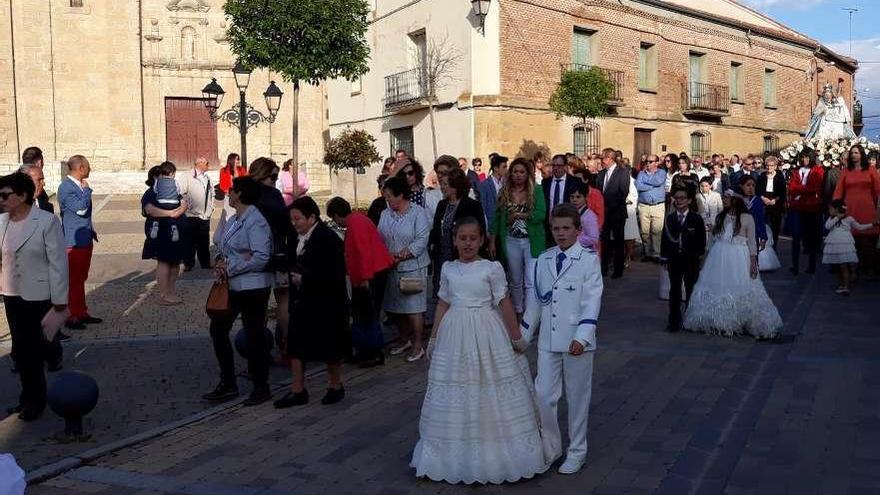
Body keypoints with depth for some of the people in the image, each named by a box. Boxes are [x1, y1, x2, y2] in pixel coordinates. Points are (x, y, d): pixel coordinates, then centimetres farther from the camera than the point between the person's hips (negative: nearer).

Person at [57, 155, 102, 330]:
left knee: (81, 279, 16)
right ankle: (72, 317, 5)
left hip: (85, 239, 9)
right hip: (73, 242, -9)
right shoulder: (65, 187, -16)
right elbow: (81, 208, -25)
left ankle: (82, 313, 25)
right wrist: (86, 190, -14)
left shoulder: (80, 185, 13)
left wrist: (91, 231, 20)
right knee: (73, 281, -2)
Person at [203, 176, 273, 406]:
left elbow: (261, 257, -24)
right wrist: (219, 261, -3)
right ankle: (228, 384, 24)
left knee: (254, 336, 1)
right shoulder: (233, 219, 11)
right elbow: (224, 247, 20)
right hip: (231, 285, 10)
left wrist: (230, 268, -18)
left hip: (253, 287, -10)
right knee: (218, 329, 12)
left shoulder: (255, 221, -18)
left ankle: (261, 388, 17)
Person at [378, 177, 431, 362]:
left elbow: (421, 240, -15)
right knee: (395, 307, 12)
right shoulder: (385, 214, 9)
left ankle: (417, 346, 10)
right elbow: (379, 238, 7)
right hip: (392, 269, 6)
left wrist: (401, 255, -20)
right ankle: (405, 340, 31)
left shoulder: (418, 212, -8)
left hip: (412, 267, -6)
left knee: (413, 307, -2)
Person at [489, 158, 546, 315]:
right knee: (515, 281, 13)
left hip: (532, 242, -3)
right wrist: (492, 241, 4)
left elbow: (541, 214, -14)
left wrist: (517, 214, -12)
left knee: (531, 282, -7)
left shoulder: (536, 191, -2)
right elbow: (497, 217, 7)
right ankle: (518, 312, 28)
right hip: (511, 241, 3)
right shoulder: (504, 192, 6)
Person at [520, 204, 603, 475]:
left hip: (577, 341, -4)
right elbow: (535, 299, 12)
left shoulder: (589, 260, -8)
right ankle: (551, 446, 28)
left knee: (577, 397, 10)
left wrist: (582, 337, -23)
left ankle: (576, 452, 27)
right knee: (543, 396, 6)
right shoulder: (544, 260, 5)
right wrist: (523, 335, 15)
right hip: (548, 340, 4)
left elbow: (592, 302, -13)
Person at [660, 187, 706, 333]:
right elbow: (665, 239, 6)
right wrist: (665, 258, 2)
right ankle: (674, 321, 12)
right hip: (674, 259, 2)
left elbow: (701, 240, 0)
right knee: (674, 290, 6)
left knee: (691, 289, 7)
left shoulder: (696, 219, -2)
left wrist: (699, 256, -5)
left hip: (691, 260, -2)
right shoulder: (669, 219, 5)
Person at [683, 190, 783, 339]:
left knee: (740, 291, -2)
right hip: (719, 257, 5)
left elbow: (752, 241, -5)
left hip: (738, 258, -5)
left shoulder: (747, 218, -5)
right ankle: (719, 323, 21)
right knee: (718, 288, 8)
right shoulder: (721, 217, 10)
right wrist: (708, 257, 13)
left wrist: (753, 262, -11)